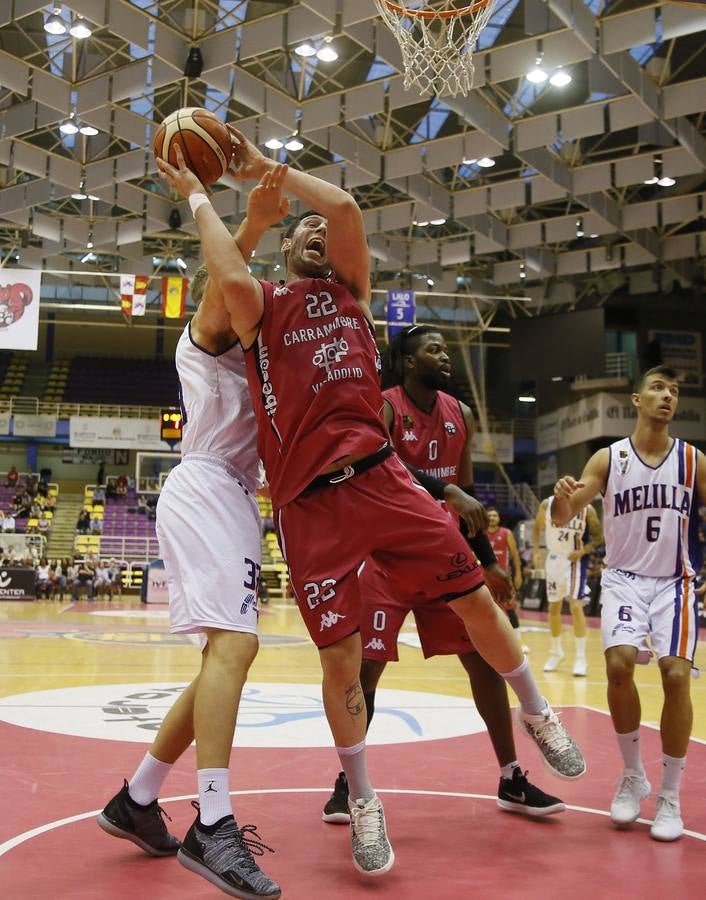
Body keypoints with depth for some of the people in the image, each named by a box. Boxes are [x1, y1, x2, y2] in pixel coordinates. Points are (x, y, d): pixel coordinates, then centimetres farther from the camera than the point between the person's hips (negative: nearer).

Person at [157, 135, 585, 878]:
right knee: (340, 661, 0)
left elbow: (346, 207, -2)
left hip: (379, 479, 3)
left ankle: (535, 712, 33)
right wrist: (197, 198, -4)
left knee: (474, 599, 6)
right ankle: (362, 798, 24)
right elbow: (232, 278, -17)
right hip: (309, 506, -2)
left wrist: (266, 168, 5)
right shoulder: (259, 307, 9)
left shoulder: (349, 289, 16)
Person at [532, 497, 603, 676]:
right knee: (553, 607, 11)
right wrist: (536, 551, -1)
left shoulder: (587, 509, -13)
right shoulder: (547, 505, -7)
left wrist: (583, 551, -19)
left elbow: (598, 536, -4)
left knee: (576, 606, -11)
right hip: (554, 559, 3)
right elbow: (537, 527, 9)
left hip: (575, 560, -3)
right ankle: (556, 652, 29)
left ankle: (580, 658, -3)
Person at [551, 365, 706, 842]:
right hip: (624, 578, 0)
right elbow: (563, 518, -5)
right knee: (619, 665, -19)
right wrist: (563, 497, -28)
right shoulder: (608, 458, -2)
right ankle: (633, 776, 5)